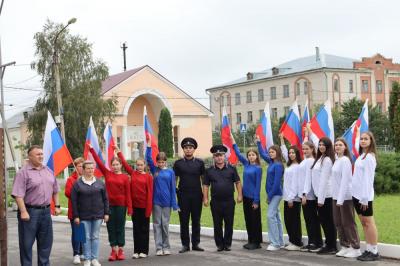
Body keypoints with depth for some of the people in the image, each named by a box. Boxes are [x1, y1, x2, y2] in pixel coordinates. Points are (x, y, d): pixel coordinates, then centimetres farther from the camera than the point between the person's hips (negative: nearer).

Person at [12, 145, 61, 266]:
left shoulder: (48, 171, 11)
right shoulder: (23, 172, -10)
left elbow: (55, 190, 19)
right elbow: (18, 194, -16)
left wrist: (57, 206, 13)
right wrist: (23, 212, -22)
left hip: (46, 211, 6)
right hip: (30, 211, -6)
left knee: (46, 242, 14)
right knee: (27, 243, 2)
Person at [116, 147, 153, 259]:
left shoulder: (148, 176, -5)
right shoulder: (133, 173, 6)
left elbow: (150, 193, -7)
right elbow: (125, 163, 8)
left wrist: (149, 209, -10)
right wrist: (119, 152, 9)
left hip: (144, 206, -3)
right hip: (134, 205, 3)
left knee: (144, 228, 6)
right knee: (136, 228, 9)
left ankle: (144, 251, 12)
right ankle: (136, 251, 14)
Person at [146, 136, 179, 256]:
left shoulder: (170, 172, 2)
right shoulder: (154, 170, 4)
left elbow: (173, 188, 1)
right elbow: (148, 159, -9)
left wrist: (174, 204, -1)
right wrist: (149, 145, -19)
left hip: (166, 201, 0)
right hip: (156, 201, 1)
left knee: (165, 224, 6)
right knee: (157, 224, 3)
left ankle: (166, 247, 15)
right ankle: (159, 248, 7)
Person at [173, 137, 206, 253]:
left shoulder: (199, 163, 5)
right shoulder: (178, 163, 4)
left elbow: (204, 179, 8)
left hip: (197, 196, 1)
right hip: (183, 196, 0)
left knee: (196, 220, 6)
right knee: (184, 221, 3)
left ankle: (195, 243, 14)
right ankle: (185, 244, 10)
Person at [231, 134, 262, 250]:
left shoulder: (258, 168, -9)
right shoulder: (246, 164, 7)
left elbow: (258, 185, -11)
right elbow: (238, 153, 14)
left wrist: (256, 201, -13)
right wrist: (232, 139, 11)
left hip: (253, 197, -6)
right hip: (246, 196, 6)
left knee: (255, 220, 1)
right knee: (248, 219, 11)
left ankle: (256, 242, 8)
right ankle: (250, 241, 20)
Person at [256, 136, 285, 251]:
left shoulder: (278, 165, -15)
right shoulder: (271, 162, 10)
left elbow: (277, 182, -18)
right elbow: (262, 154, 27)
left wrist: (270, 196, -15)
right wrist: (258, 142, 25)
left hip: (275, 194, -9)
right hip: (272, 194, 9)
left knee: (271, 216, -12)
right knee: (276, 217, 11)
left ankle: (275, 243, -10)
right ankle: (280, 242, 16)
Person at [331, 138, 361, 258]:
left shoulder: (345, 160, -12)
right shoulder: (337, 160, 12)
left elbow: (345, 180, -17)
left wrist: (341, 199, -19)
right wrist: (337, 198, 9)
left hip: (345, 197, -8)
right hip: (336, 196, 8)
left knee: (348, 223, -2)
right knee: (338, 223, 11)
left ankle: (356, 248, 5)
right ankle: (345, 246, 19)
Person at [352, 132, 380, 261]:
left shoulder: (369, 157, -11)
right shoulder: (361, 156, 14)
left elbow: (368, 179, -16)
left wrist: (365, 198, -18)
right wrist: (359, 196, 11)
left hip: (364, 195, -9)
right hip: (357, 194, 9)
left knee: (369, 222, -4)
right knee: (363, 223, 10)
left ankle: (374, 252, 0)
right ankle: (368, 249, 14)